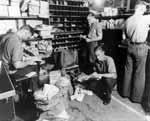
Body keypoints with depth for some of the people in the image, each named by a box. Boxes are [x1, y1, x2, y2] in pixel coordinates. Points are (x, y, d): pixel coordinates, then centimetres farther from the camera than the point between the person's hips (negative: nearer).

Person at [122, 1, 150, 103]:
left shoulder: (128, 20, 4)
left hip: (130, 47, 6)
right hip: (140, 48, -6)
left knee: (128, 70, 15)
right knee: (139, 74, 5)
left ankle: (126, 93, 28)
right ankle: (136, 97, 17)